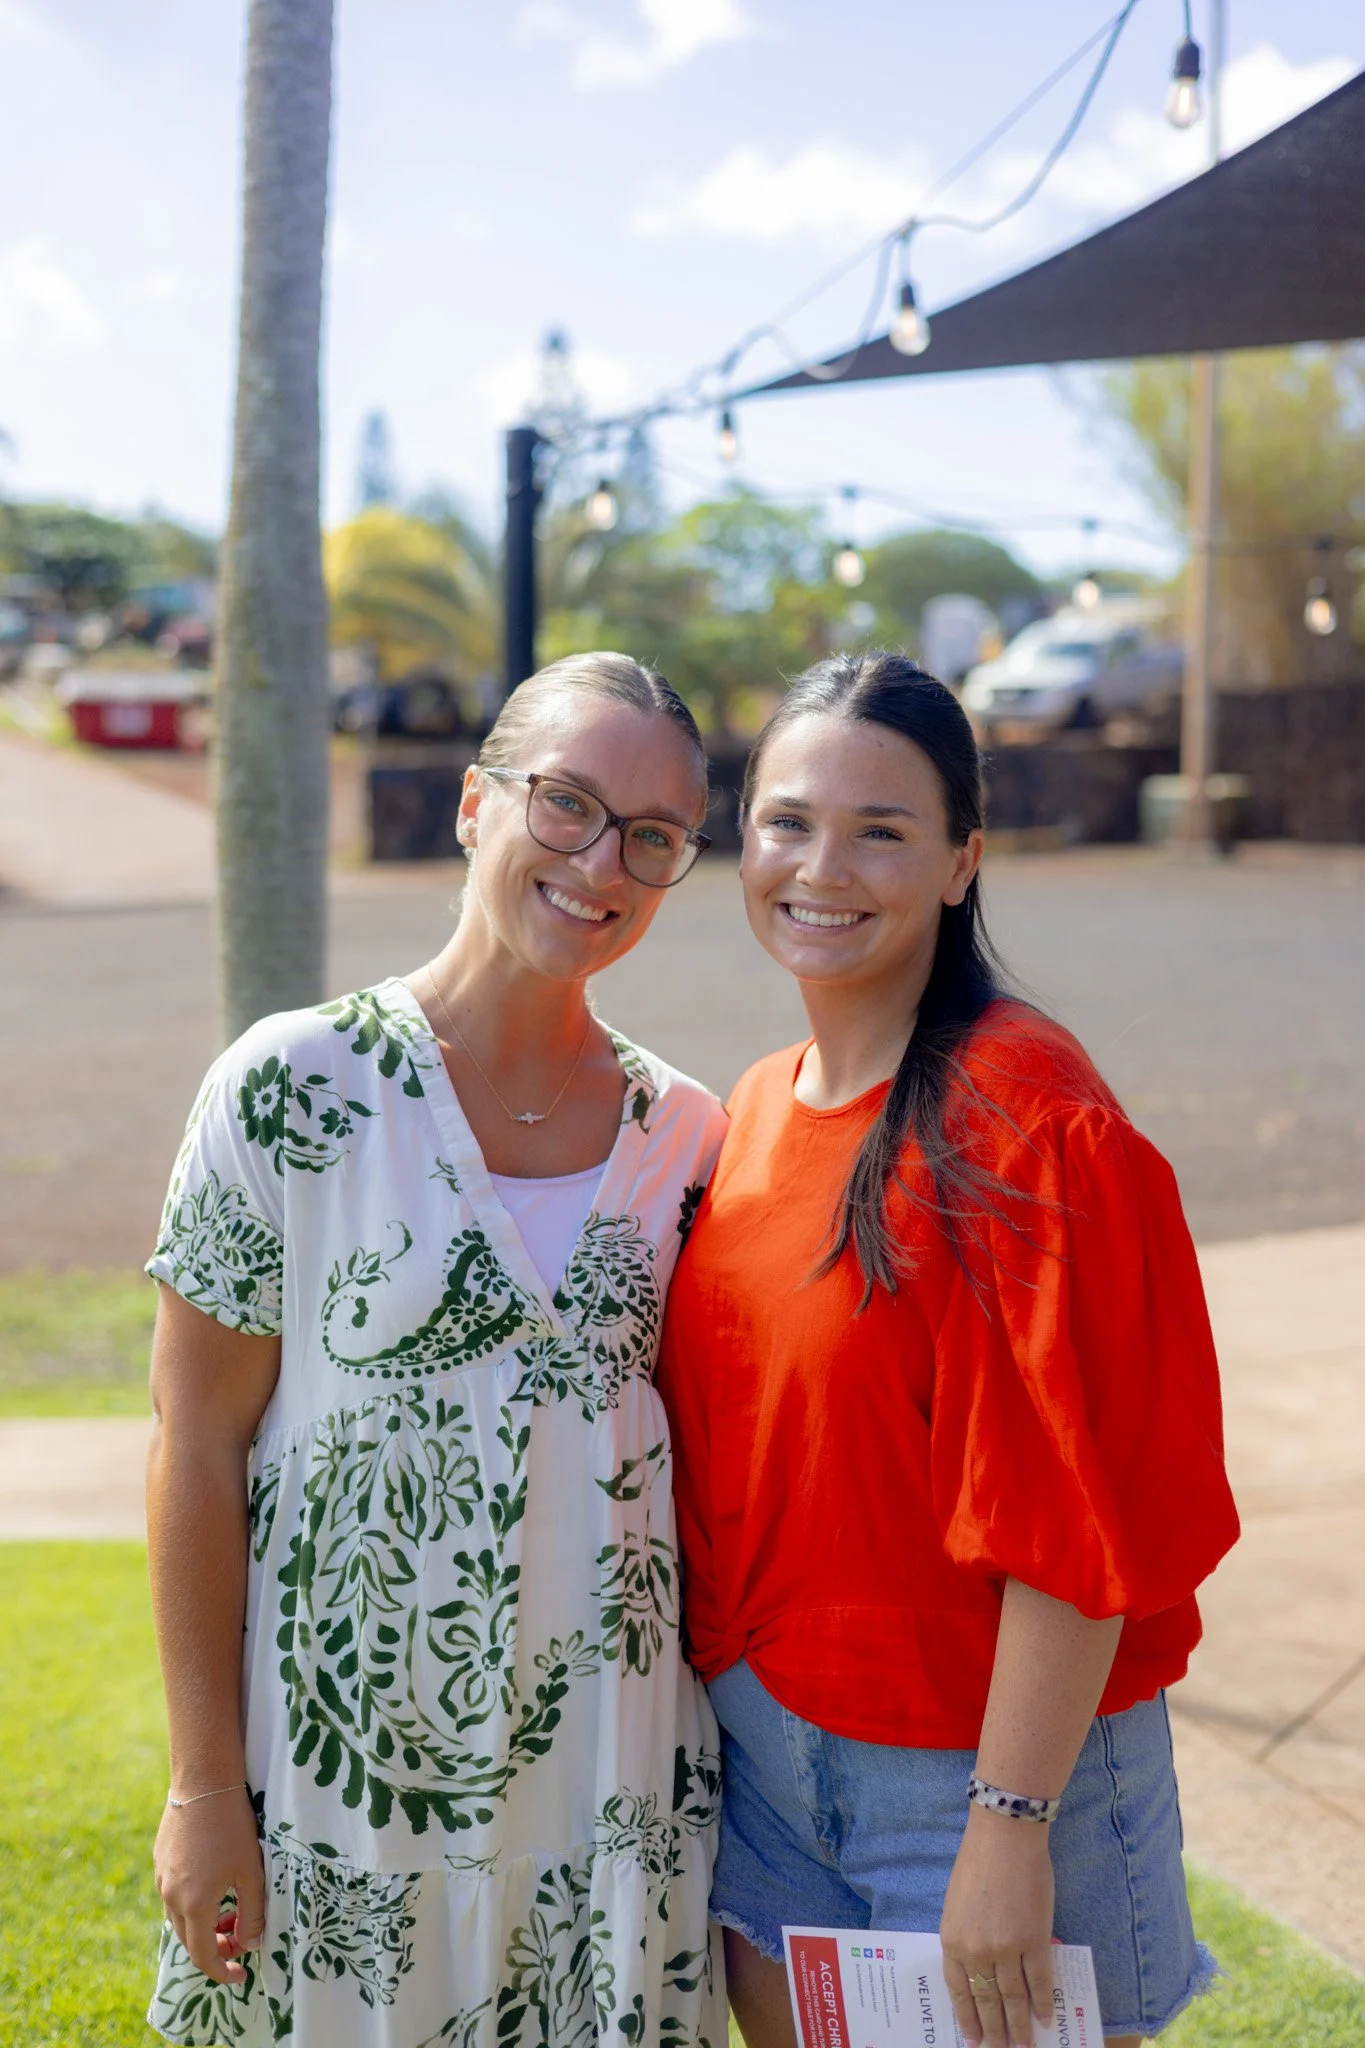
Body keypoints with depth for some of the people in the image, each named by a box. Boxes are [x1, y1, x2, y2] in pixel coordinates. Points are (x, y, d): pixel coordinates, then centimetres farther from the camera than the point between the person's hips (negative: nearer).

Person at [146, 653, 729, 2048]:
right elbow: (196, 1453, -9)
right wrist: (205, 1785, -8)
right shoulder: (294, 1090, -12)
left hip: (614, 1771, 4)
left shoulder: (684, 1134, 0)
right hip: (350, 1762, -3)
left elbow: (687, 1448, 9)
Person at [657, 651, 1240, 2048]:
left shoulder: (1030, 1125, -19)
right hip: (760, 1748, 7)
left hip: (976, 1768, -6)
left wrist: (1011, 1825, -19)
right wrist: (726, 1684, 9)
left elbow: (1077, 1523, -20)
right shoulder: (759, 1110, 3)